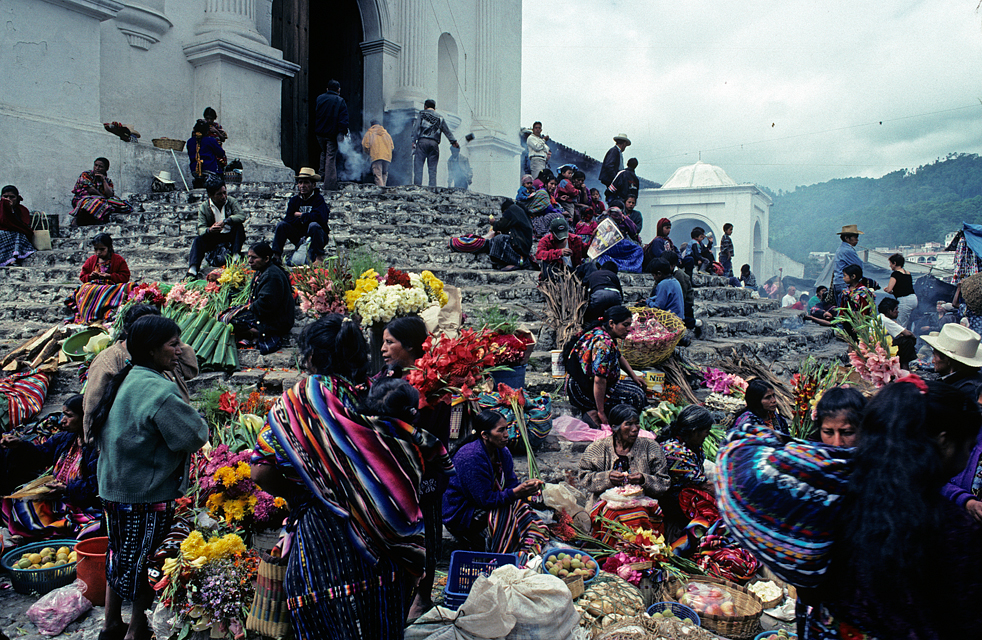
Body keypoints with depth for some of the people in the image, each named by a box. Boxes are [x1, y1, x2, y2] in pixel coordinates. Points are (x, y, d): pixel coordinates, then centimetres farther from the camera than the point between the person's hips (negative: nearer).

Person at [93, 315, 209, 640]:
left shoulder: (124, 380, 4)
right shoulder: (160, 390, -25)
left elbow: (96, 428, 15)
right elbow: (196, 436, -23)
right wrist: (192, 416, -3)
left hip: (113, 489, 9)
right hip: (147, 495, -9)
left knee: (120, 556, 23)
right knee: (147, 564, 9)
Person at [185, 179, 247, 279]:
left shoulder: (231, 202, -6)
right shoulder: (204, 207, -6)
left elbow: (242, 215, -23)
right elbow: (201, 228, -15)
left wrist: (225, 221, -39)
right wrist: (209, 230, -41)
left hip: (230, 236, 0)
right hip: (214, 239, 1)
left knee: (239, 225, -26)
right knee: (198, 240, -24)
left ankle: (235, 256, -30)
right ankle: (192, 271, -33)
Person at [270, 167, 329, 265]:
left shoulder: (319, 199, -10)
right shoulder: (294, 200, 6)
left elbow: (319, 217, -27)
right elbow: (288, 219, -5)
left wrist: (301, 215, -12)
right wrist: (303, 220, -18)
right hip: (299, 238, 5)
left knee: (314, 225, -34)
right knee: (281, 224, -11)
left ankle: (319, 258, -31)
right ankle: (276, 256, -15)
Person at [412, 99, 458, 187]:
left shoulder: (421, 114, 12)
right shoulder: (440, 118, 20)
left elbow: (416, 128, 0)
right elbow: (447, 132, 19)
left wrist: (413, 141, -5)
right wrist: (454, 142, 26)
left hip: (422, 141, -3)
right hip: (434, 143, 3)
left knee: (418, 167, -6)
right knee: (432, 169, 3)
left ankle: (417, 187, -16)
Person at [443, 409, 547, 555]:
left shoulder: (503, 452, 0)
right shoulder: (471, 457, -27)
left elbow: (510, 484, 1)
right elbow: (485, 500, -27)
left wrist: (526, 486, -21)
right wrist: (516, 492, -35)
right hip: (460, 516, -8)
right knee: (506, 511, -31)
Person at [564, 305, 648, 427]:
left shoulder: (600, 332, 5)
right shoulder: (603, 344, -27)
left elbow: (619, 357, 24)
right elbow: (599, 381, -30)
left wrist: (634, 376, 15)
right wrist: (601, 413, -25)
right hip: (584, 393, -10)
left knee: (638, 386, 13)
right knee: (636, 397, -10)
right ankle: (595, 413, -11)